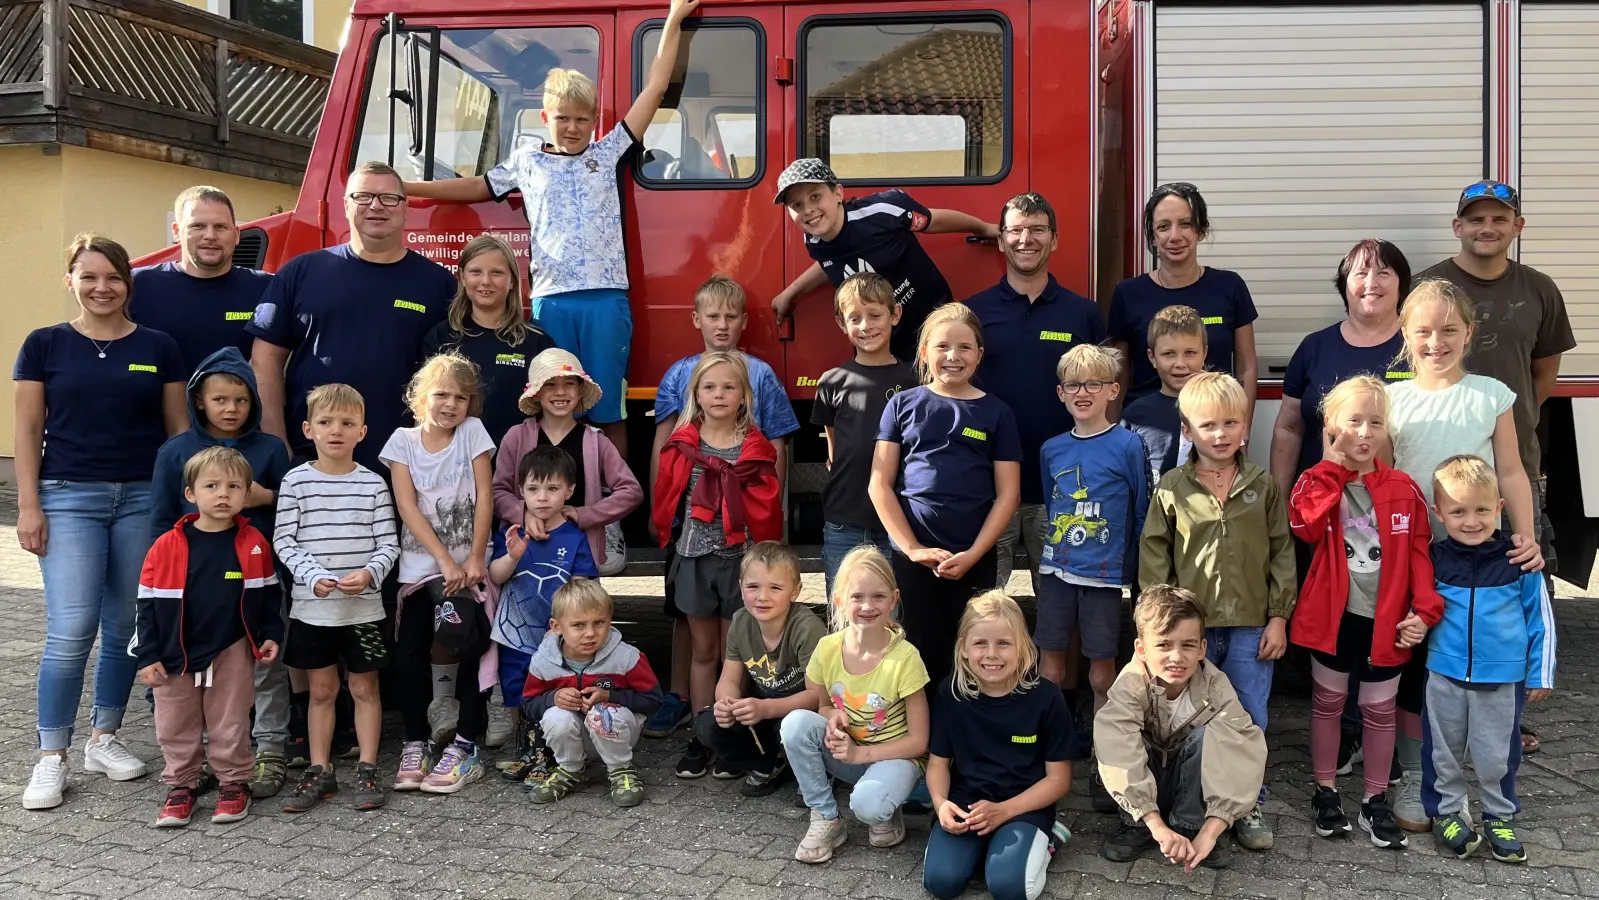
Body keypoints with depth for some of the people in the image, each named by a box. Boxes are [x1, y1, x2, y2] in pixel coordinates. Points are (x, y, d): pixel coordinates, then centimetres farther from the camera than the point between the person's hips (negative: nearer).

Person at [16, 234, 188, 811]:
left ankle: (104, 739, 22)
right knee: (71, 631, -9)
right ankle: (51, 758, 2)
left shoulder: (158, 347, 7)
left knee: (126, 628, 7)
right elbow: (28, 430, 4)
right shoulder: (45, 345, 5)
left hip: (144, 499, 2)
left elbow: (178, 428, 8)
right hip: (70, 499, -2)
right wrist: (28, 505, -4)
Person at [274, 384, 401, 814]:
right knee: (321, 688, 11)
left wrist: (369, 573, -19)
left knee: (365, 687, 7)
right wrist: (313, 576, -16)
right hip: (311, 605, 0)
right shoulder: (296, 480, 0)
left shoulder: (372, 483, 0)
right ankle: (319, 772, 21)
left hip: (363, 605, 0)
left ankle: (367, 771, 16)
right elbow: (283, 540, -2)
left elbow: (388, 543, -1)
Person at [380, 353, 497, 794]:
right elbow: (407, 507, -8)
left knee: (472, 650, -3)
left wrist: (474, 559, -12)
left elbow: (484, 496, -5)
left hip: (467, 563, -1)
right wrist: (444, 560, -15)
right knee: (409, 654, 0)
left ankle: (465, 745, 4)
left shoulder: (473, 432, -1)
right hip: (419, 565, 1)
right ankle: (415, 744, 13)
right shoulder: (403, 441, 0)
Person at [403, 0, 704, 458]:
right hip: (551, 301, 1)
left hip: (607, 299, -1)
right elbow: (478, 187, 24)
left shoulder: (608, 153, 11)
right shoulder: (526, 161, 15)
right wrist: (403, 187, 22)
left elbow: (654, 88, 12)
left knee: (609, 408, 3)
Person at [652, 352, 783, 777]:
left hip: (740, 558, -2)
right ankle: (701, 737, 20)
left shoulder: (755, 450, -3)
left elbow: (768, 510, -2)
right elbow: (665, 498, 7)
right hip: (695, 557, 2)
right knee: (703, 652, 12)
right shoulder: (683, 446, 1)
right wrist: (666, 535, 5)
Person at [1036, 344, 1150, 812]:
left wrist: (1136, 571, 0)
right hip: (1056, 572, 4)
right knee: (1050, 672, 8)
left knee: (1102, 675, 6)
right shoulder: (1052, 450, 6)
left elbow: (1143, 514, -2)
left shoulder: (1127, 445, -6)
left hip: (1104, 577, -3)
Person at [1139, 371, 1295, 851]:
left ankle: (1248, 806, 25)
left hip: (1251, 627, 1)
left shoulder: (1263, 486, 2)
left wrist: (1278, 617, 1)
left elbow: (1282, 553, 4)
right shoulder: (1171, 489, -2)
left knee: (1250, 720, 9)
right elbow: (1154, 558, 0)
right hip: (1189, 627, -1)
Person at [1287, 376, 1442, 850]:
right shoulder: (1317, 481, -5)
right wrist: (1333, 463, -22)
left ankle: (1375, 801, 27)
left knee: (1379, 710, 13)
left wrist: (1425, 611, -9)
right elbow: (1306, 527, -25)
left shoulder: (1403, 489, -2)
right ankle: (1325, 792, 28)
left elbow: (1419, 552, 0)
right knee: (1328, 703, 14)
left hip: (1385, 621, 1)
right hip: (1333, 615, -1)